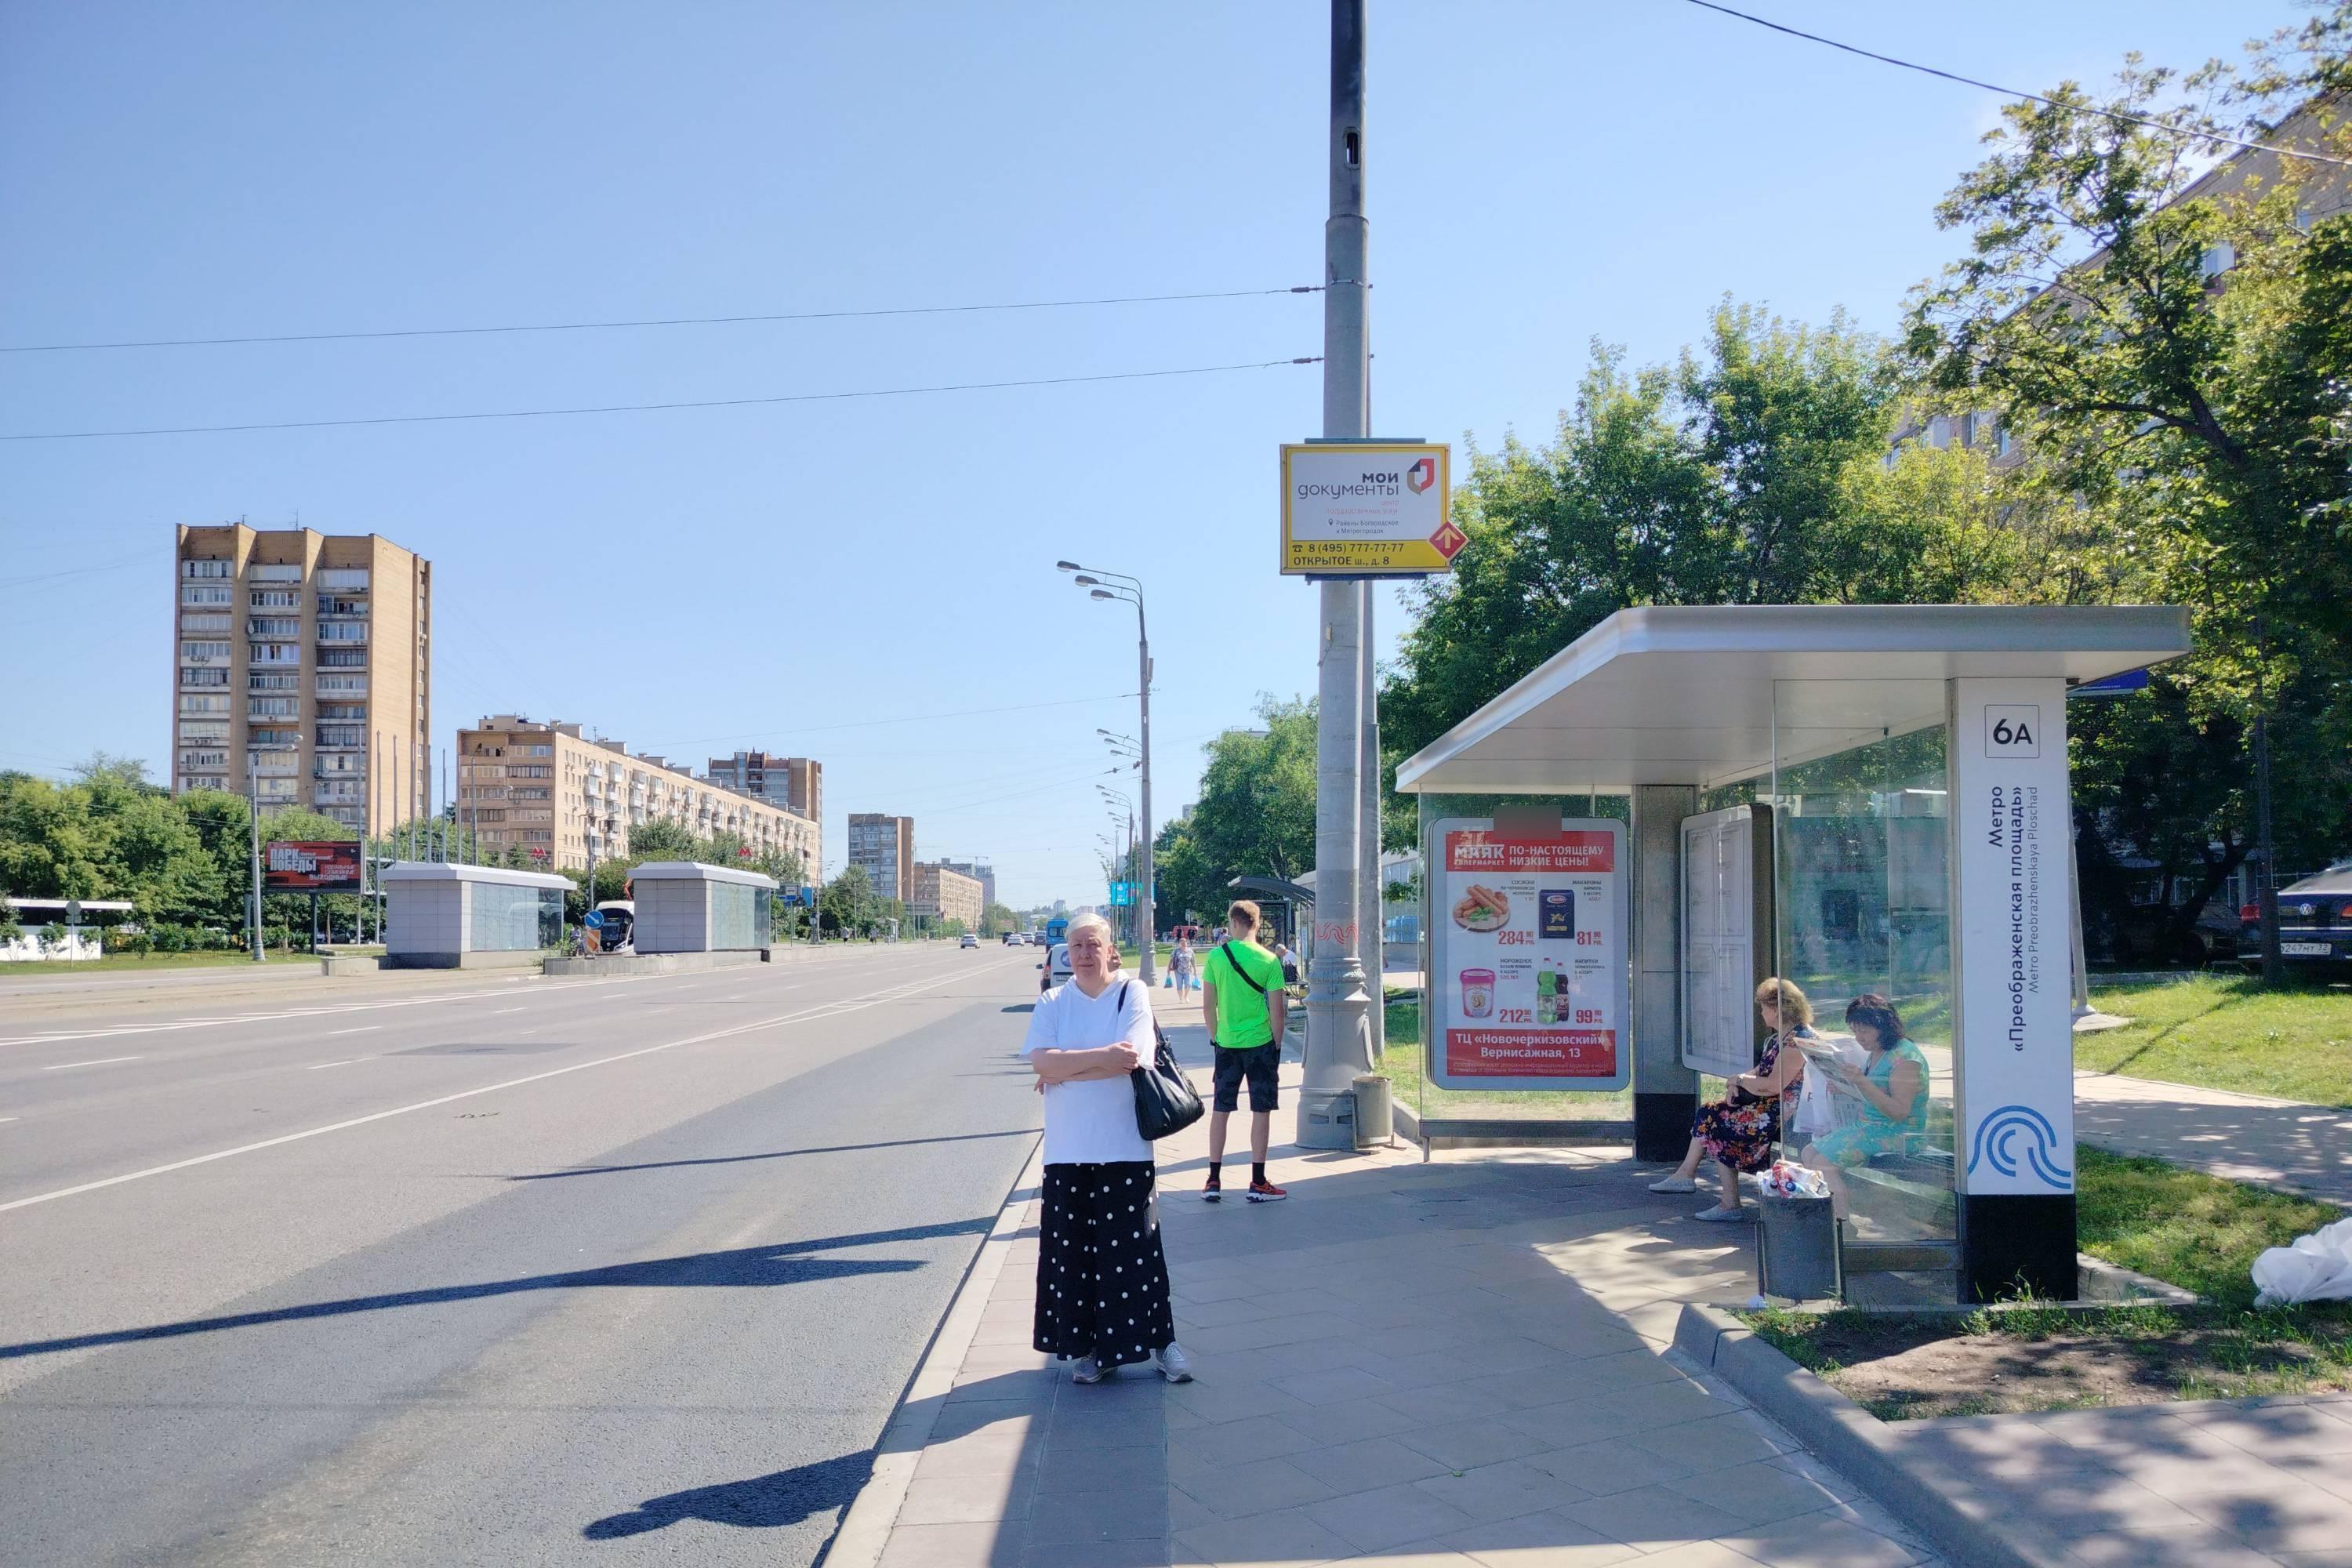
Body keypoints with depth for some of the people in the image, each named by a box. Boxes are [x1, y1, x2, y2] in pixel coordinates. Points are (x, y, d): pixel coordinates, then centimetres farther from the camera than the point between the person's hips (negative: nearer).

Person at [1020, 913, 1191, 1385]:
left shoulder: (1133, 994, -1)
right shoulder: (1052, 1003, 7)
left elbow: (1131, 1060, -15)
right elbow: (1039, 1059, -9)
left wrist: (1063, 1072, -10)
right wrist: (1101, 1056, -18)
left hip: (1125, 1148, -3)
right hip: (1068, 1150, 3)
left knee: (1135, 1248, 1)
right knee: (1072, 1250, 6)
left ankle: (1161, 1343, 15)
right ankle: (1087, 1346, 20)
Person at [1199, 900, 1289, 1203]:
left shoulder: (1215, 956, -3)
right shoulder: (1269, 960, -8)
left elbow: (1208, 1006, 1)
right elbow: (1276, 1010, -8)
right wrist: (1277, 1045, 4)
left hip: (1226, 1044, 2)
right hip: (1260, 1042, -2)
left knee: (1219, 1110, 11)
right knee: (1261, 1111, 6)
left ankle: (1214, 1181, 13)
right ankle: (1258, 1183, 9)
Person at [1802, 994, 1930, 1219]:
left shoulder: (1905, 1058, -17)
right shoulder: (1877, 1053, 13)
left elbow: (1900, 1111, -23)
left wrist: (1862, 1082, -29)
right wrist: (1846, 1085, 6)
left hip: (1897, 1136, -10)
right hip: (1870, 1128, 10)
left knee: (1823, 1162, -20)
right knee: (1809, 1154, 1)